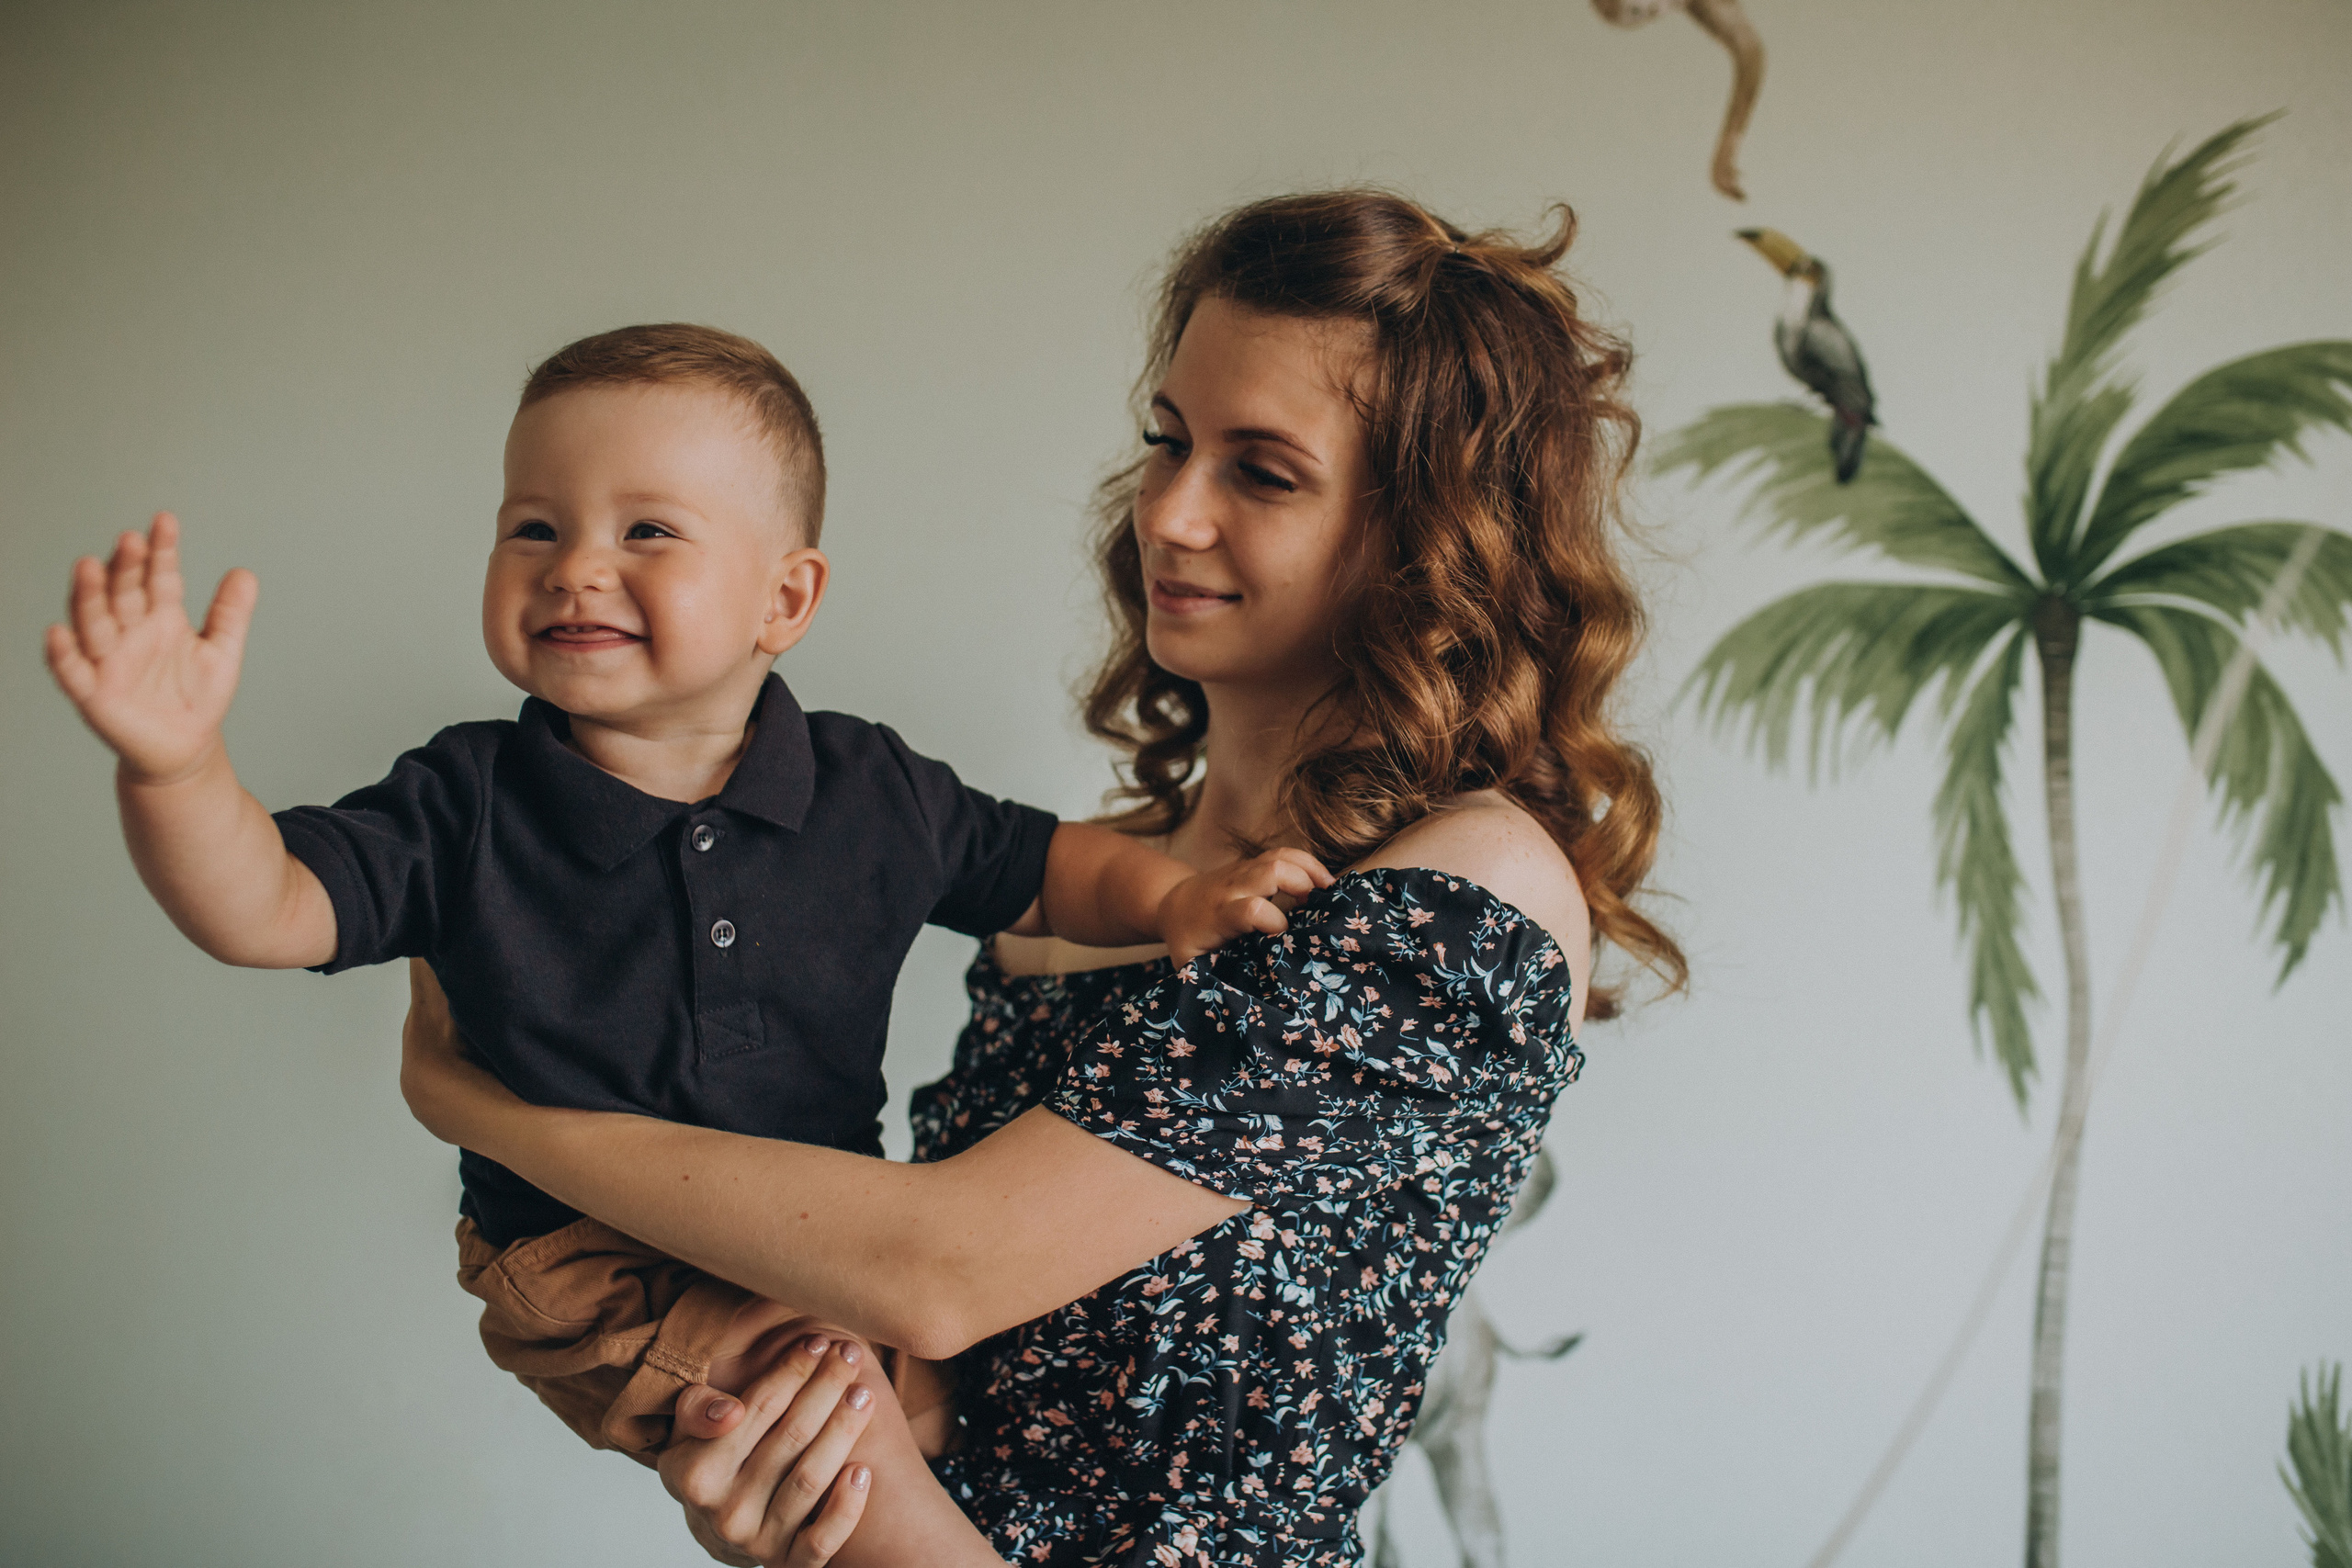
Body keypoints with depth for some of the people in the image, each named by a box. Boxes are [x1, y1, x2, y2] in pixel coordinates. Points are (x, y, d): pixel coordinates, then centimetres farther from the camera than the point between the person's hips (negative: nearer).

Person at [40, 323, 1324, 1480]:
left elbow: (1043, 867, 9)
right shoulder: (468, 808, -10)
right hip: (588, 1270, -4)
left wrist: (1178, 899, -10)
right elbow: (266, 909, -19)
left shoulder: (874, 795, -5)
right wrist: (178, 768, -38)